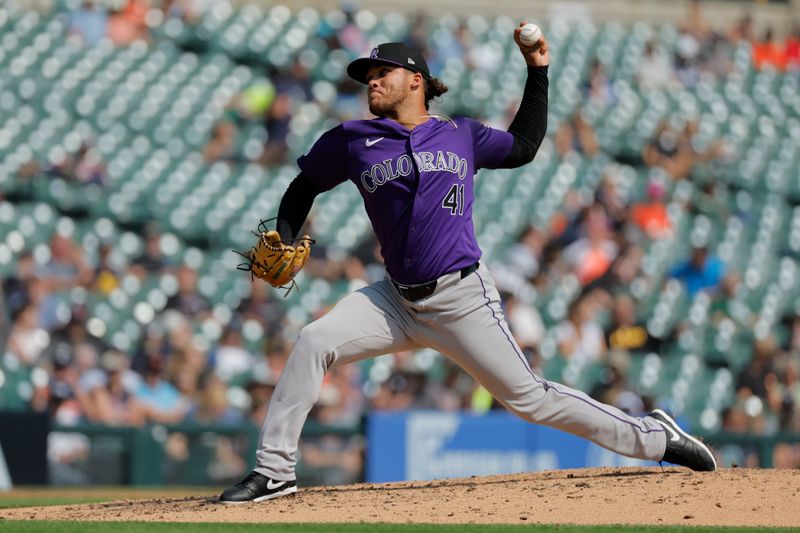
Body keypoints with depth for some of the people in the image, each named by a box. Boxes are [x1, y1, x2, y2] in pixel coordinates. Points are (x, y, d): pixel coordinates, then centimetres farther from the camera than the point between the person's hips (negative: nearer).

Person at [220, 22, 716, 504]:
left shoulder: (461, 135, 7)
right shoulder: (352, 142, 6)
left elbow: (523, 146, 22)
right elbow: (304, 189, 17)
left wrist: (538, 70, 18)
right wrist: (281, 246, 1)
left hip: (464, 299, -2)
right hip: (396, 299, 2)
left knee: (529, 397, -2)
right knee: (313, 343, -17)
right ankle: (274, 471, -11)